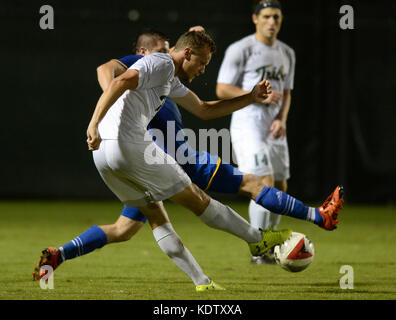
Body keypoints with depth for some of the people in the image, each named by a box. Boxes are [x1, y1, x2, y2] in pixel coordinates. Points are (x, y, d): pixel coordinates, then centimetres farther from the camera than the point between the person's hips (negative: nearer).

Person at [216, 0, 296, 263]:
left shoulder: (287, 54, 14)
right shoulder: (240, 50, -7)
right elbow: (222, 90, -9)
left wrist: (282, 118, 0)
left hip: (275, 128, 7)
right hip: (248, 125, -7)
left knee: (280, 188, 9)